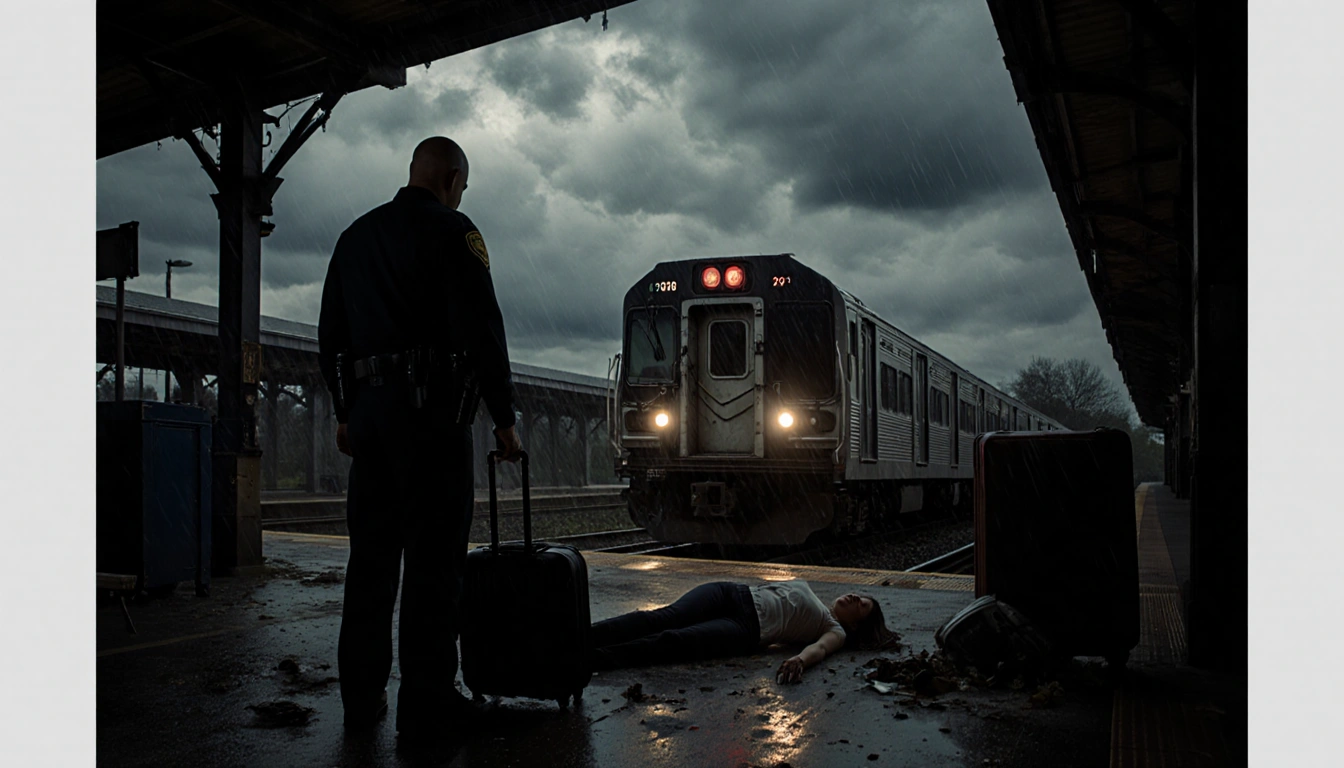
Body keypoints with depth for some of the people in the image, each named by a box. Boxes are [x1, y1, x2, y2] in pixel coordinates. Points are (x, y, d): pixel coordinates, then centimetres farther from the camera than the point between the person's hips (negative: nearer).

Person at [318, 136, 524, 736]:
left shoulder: (355, 236, 19)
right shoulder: (451, 231, -3)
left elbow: (330, 335, 21)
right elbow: (482, 331, -10)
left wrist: (345, 411, 26)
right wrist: (505, 418, -5)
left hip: (368, 408, 7)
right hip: (432, 410, -7)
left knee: (371, 553, 10)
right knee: (433, 557, -3)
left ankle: (362, 698, 17)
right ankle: (425, 700, 1)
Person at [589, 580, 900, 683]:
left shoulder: (837, 631, 14)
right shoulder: (805, 586, 33)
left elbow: (819, 648, -9)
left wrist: (801, 660, -34)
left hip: (747, 628, -5)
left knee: (671, 641, -31)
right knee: (666, 617, -25)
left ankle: (591, 659, -45)